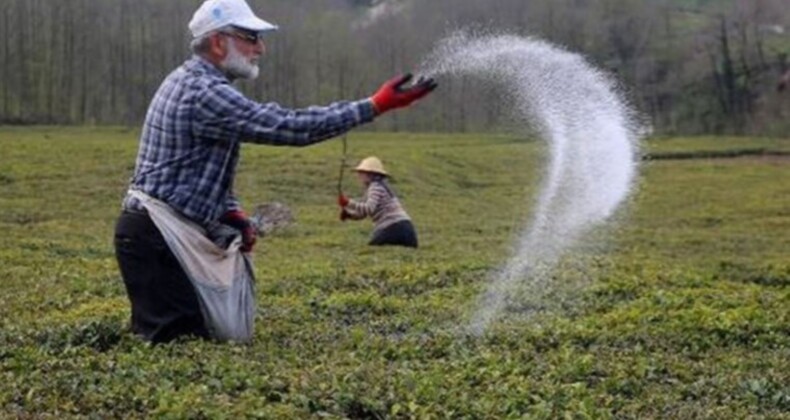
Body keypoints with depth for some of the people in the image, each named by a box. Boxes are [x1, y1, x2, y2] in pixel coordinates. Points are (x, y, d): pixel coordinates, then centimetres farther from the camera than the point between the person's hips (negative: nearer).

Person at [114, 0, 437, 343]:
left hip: (159, 231, 11)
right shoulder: (204, 93, -19)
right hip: (155, 238, -11)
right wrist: (375, 106, -25)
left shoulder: (189, 83, 16)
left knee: (198, 331, 10)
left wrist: (232, 213, 4)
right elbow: (289, 127, -26)